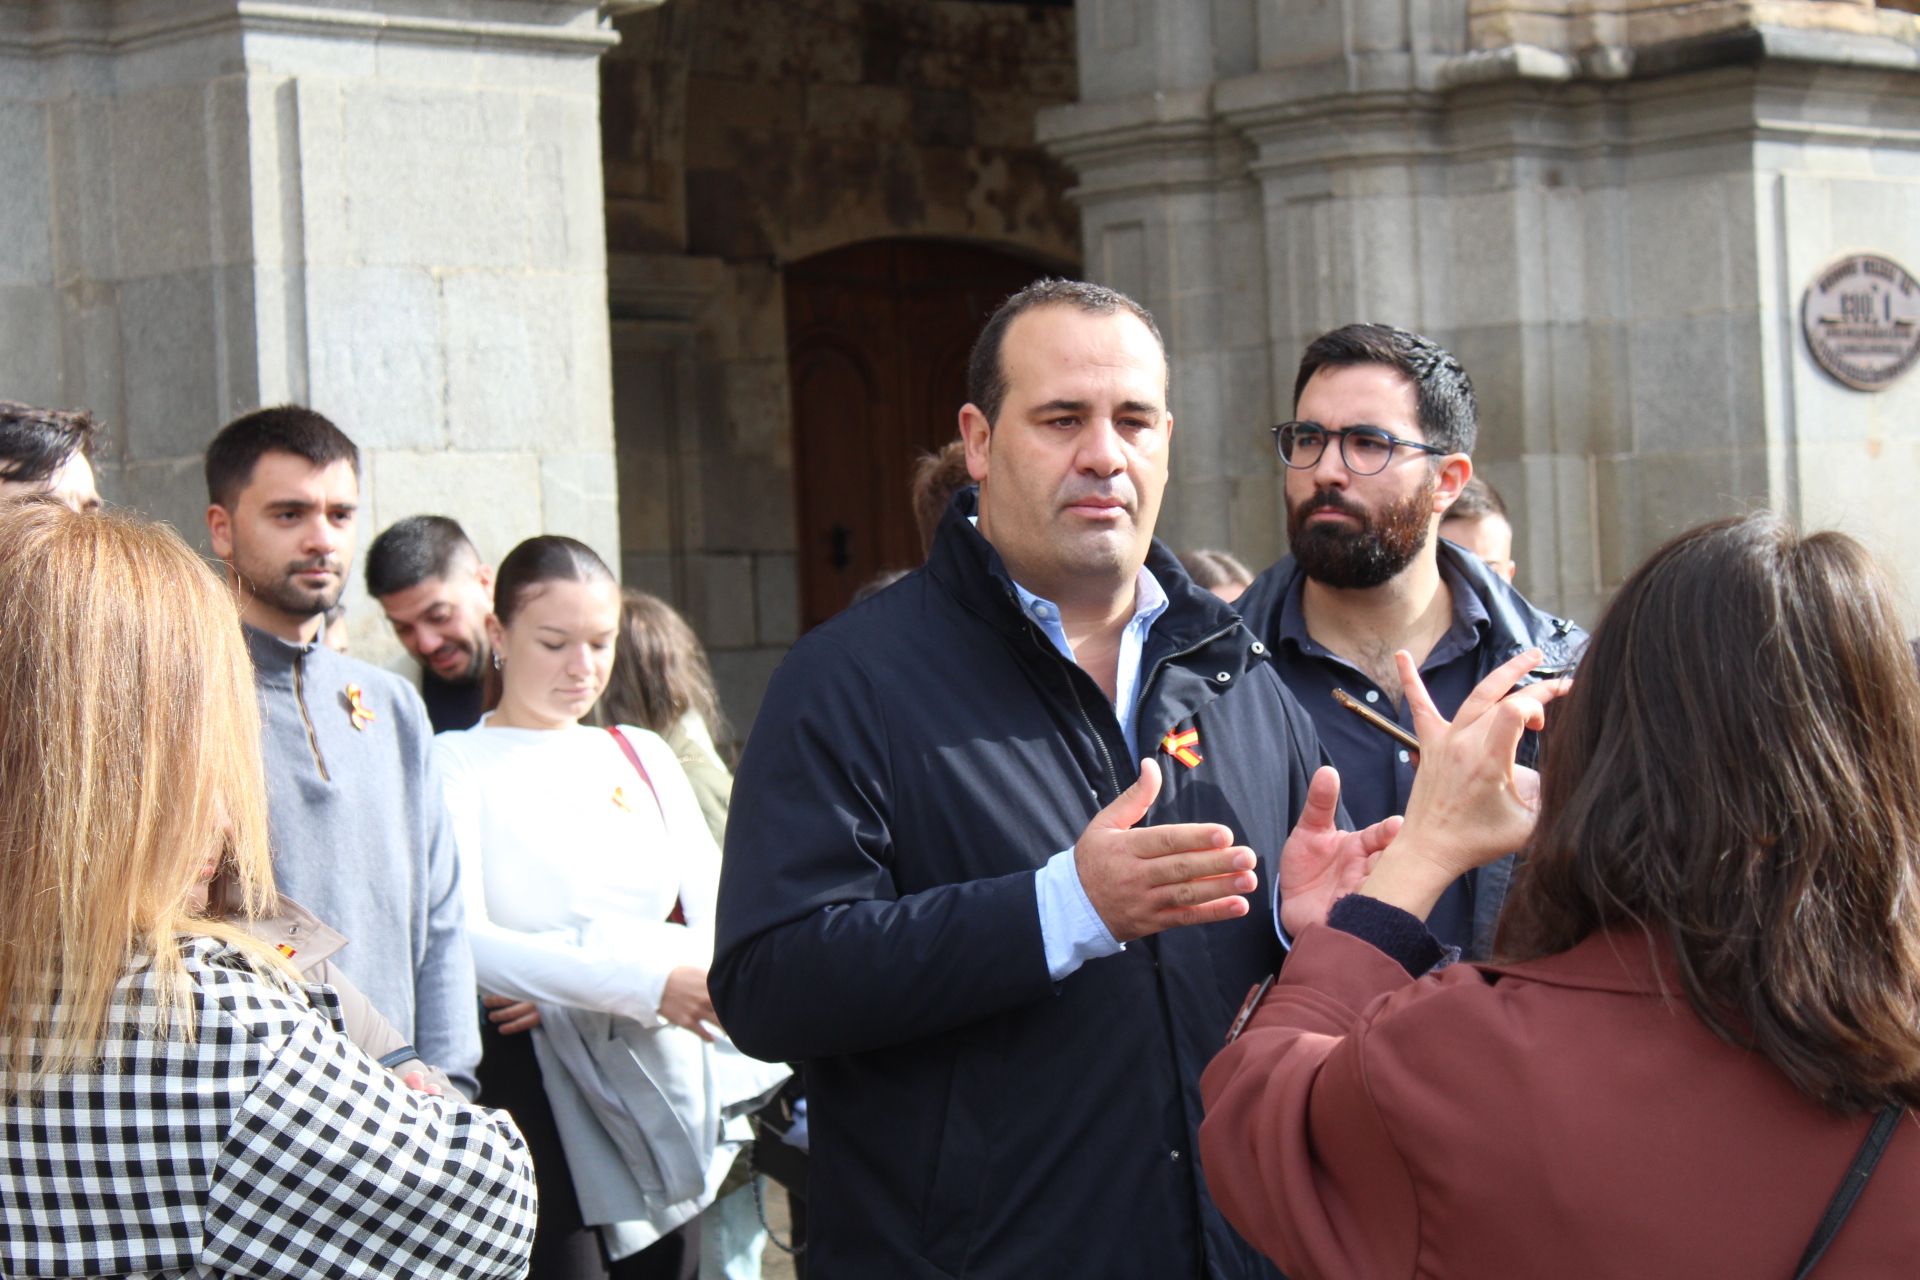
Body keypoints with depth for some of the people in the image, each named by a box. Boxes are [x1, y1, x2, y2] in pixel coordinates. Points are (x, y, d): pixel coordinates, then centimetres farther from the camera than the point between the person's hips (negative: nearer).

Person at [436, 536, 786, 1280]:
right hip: (543, 1089, -5)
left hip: (665, 1079, 5)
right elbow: (459, 940, -14)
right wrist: (644, 982, -22)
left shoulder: (643, 756, 16)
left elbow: (715, 919, 6)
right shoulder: (459, 761, 0)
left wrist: (568, 988, -11)